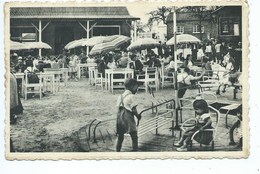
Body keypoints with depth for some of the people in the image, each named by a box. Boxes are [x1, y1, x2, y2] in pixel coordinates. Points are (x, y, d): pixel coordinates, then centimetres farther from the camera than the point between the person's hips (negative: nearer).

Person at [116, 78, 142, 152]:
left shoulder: (120, 96, 13)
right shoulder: (131, 96, -8)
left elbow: (118, 108, 13)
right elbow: (134, 109, -12)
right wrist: (138, 115, 4)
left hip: (120, 118, 7)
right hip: (128, 118, -7)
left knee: (120, 138, 14)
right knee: (134, 137, -3)